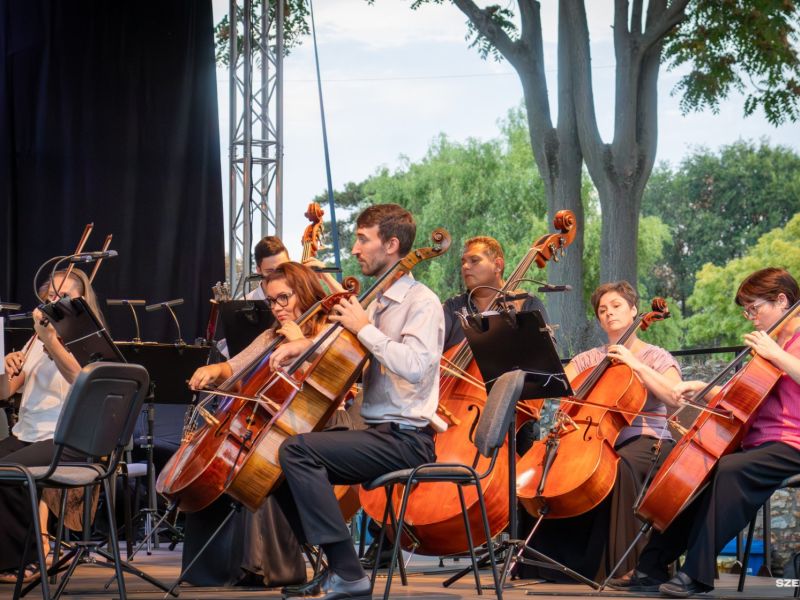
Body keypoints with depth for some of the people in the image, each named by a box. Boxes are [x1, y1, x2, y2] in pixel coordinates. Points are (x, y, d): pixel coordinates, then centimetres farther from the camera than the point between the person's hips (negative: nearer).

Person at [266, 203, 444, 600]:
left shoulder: (421, 302, -10)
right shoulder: (377, 303, 16)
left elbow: (414, 366, -26)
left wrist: (364, 328, -18)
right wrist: (302, 346, 6)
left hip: (406, 440, -9)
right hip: (377, 434, 9)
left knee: (296, 450, -23)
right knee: (280, 466, 10)